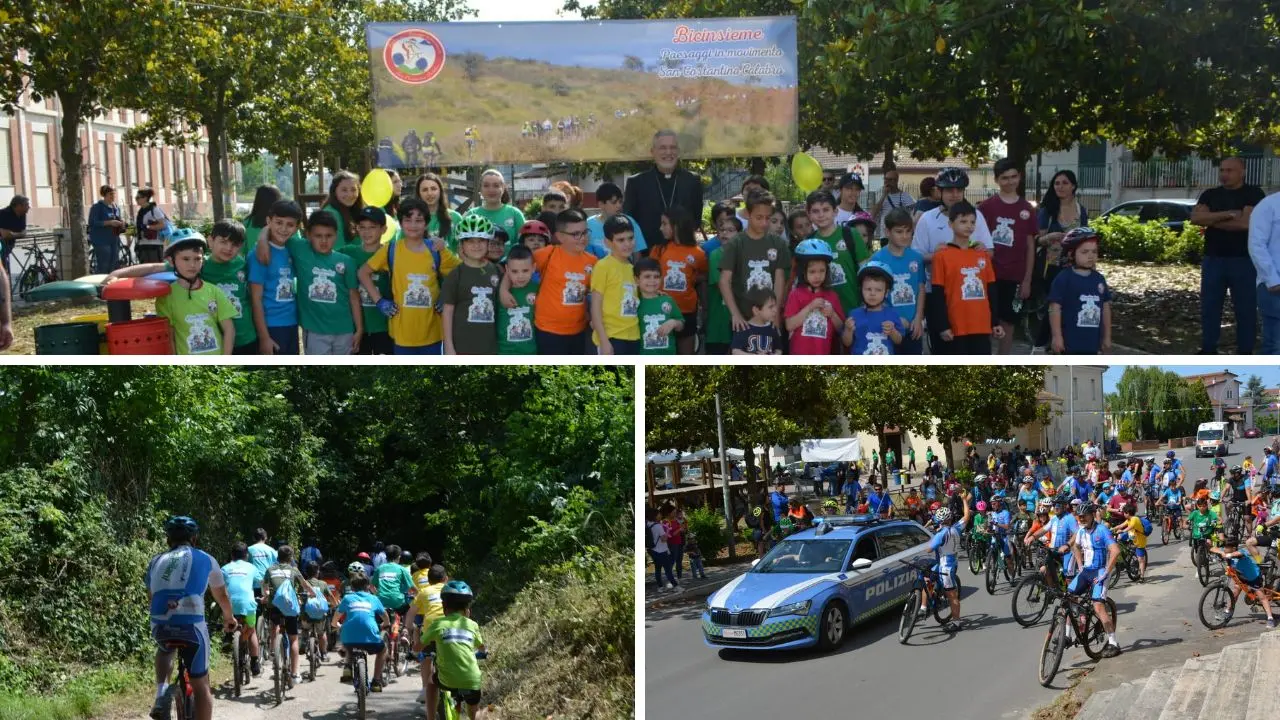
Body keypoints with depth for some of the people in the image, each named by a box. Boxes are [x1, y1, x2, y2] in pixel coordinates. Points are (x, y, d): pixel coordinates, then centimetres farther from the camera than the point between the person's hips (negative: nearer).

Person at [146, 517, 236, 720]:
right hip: (192, 626, -3)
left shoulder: (156, 562, 21)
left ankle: (162, 694, 14)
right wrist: (229, 618, 49)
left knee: (164, 650, 38)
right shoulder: (205, 559, 16)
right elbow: (222, 596, 29)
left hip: (160, 626, 3)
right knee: (201, 686, 12)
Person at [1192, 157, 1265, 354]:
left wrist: (1211, 221, -7)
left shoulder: (1253, 194, -3)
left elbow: (1245, 222, -17)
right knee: (1209, 307, 7)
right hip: (1213, 259, 4)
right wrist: (1227, 214, -15)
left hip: (1244, 261, -4)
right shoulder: (1210, 195, 10)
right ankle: (1208, 351, 16)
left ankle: (1245, 354, 8)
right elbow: (1195, 218, -5)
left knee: (1246, 310, 2)